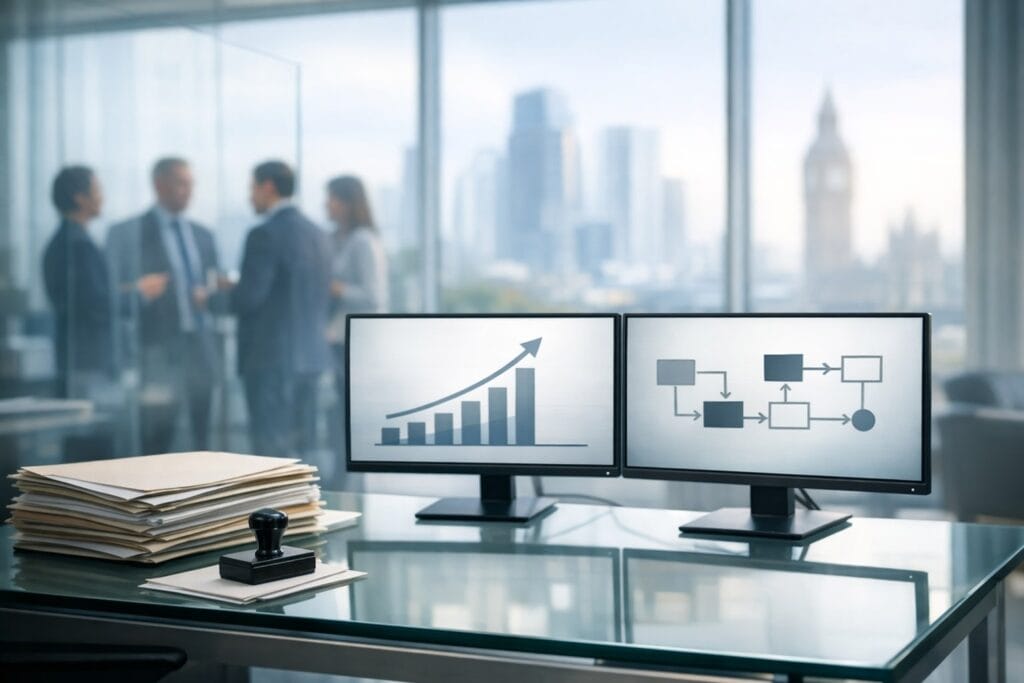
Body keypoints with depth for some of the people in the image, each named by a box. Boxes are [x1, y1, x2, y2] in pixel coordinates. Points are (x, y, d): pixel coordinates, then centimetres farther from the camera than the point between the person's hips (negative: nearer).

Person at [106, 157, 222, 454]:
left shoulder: (203, 235, 15)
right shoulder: (127, 234, 0)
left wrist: (211, 295, -2)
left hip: (202, 351, 5)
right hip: (159, 352, -5)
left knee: (202, 440, 6)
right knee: (156, 442, -5)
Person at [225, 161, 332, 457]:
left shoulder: (265, 235, -13)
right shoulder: (316, 233, 11)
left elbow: (247, 299, -19)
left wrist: (226, 291, 2)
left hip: (271, 357, -8)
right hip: (311, 355, 8)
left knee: (273, 452, -4)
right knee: (301, 451, 12)